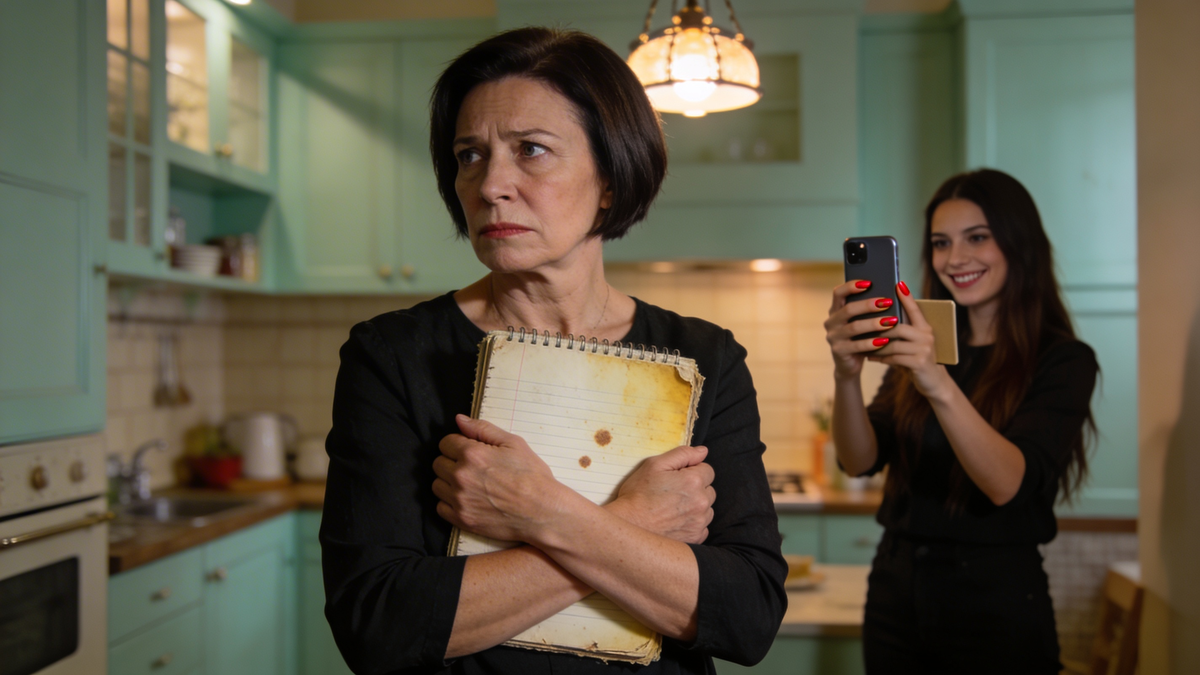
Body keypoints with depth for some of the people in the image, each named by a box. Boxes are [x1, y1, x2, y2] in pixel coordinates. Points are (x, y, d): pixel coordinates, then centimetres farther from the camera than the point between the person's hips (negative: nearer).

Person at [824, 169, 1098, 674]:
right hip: (896, 592, 4)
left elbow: (1011, 484, -21)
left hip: (996, 605, -3)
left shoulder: (1063, 360, -6)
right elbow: (860, 461, -7)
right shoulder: (917, 347, 5)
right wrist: (846, 374, -26)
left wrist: (940, 386, -37)